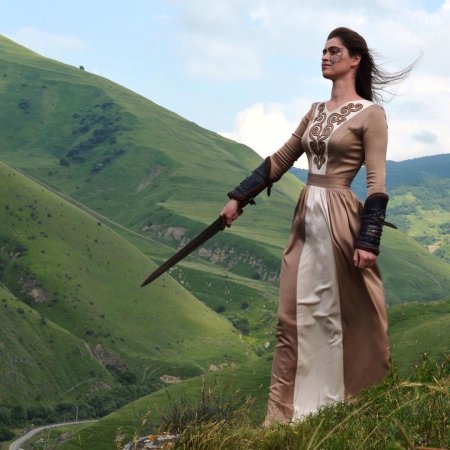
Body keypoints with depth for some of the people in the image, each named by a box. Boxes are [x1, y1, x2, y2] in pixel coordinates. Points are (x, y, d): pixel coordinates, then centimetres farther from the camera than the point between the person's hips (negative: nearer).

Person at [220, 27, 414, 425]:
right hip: (306, 217, 7)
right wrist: (238, 198, 17)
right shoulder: (316, 112, 14)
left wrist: (369, 241, -20)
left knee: (347, 317, 1)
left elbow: (377, 182, -13)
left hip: (340, 220, -7)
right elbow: (279, 161, 19)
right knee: (296, 317, 7)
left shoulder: (370, 113, -6)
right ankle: (288, 414, 13)